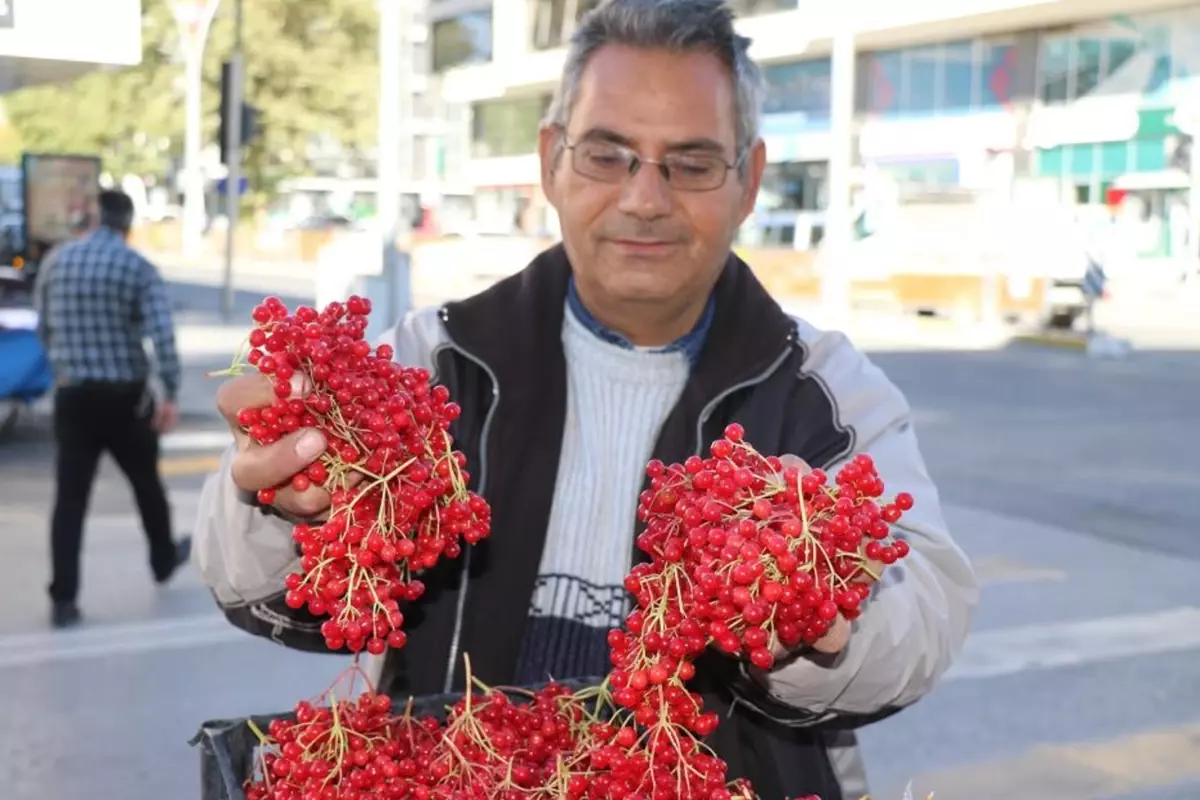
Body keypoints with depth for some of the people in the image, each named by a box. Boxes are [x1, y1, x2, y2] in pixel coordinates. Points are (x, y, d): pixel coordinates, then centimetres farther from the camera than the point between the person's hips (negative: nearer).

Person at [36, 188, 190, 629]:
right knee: (146, 481, 18)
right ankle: (164, 559, 39)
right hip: (124, 394, -2)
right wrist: (171, 396, -18)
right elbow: (163, 335, -19)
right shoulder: (138, 268, -8)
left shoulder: (58, 260, 4)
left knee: (70, 497, 2)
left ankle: (63, 599, -1)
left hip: (73, 394, 3)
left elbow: (44, 326, 14)